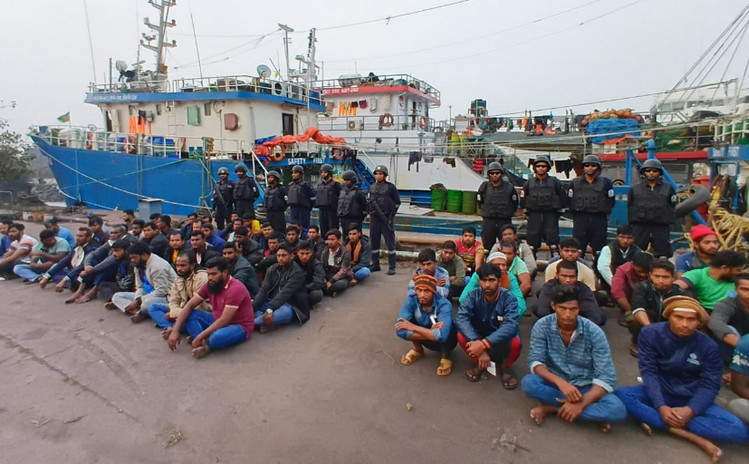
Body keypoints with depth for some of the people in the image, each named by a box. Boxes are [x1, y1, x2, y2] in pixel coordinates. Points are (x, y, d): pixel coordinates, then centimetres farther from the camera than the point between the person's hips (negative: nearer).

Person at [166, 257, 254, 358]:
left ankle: (207, 345, -4)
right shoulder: (210, 285, -2)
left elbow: (224, 320, -27)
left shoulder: (235, 288, -25)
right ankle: (205, 343, -23)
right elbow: (189, 306, 0)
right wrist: (175, 330, -11)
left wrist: (200, 337, -26)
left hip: (239, 326, -8)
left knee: (217, 337, -39)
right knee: (189, 314, -6)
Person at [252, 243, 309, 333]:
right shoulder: (272, 269, 7)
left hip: (290, 306, -6)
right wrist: (253, 306, -17)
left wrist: (270, 309, -36)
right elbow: (263, 290, -2)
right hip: (272, 302, 7)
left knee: (282, 313, -39)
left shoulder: (297, 272, -13)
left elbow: (285, 293, -25)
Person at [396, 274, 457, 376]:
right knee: (401, 326, -22)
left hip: (446, 341, -3)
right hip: (428, 339, 3)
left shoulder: (444, 304, -32)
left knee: (444, 334, -37)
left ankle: (445, 356, -5)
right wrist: (431, 332, -36)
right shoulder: (411, 300, -24)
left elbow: (442, 335, -47)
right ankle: (418, 349, 6)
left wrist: (414, 327, -44)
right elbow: (400, 330, -33)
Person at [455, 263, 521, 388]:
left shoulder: (508, 299, -20)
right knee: (462, 336, -28)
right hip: (478, 337, 1)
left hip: (502, 344, -1)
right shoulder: (473, 296, -17)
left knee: (515, 342, -33)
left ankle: (504, 366, 1)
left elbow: (511, 326, -36)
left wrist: (484, 343, -48)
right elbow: (460, 319, -32)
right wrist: (477, 343, -46)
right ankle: (479, 364, 1)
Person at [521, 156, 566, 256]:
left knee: (553, 239, -3)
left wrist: (559, 210, 7)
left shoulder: (554, 182, 3)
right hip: (534, 215, 1)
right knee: (532, 239, 5)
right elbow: (523, 198, 14)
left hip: (551, 215, -1)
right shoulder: (529, 183, 6)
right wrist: (526, 210, 10)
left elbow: (563, 197, 8)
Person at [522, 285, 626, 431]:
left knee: (617, 409, -29)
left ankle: (551, 407, -16)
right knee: (528, 382, -31)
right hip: (555, 382, 0)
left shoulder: (594, 333, -17)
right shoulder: (542, 326, -15)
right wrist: (560, 382, -35)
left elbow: (607, 377, -18)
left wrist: (581, 403, -32)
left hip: (585, 387, 0)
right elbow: (535, 362, -17)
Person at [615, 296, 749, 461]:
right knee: (622, 394, -30)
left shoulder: (708, 346, -9)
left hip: (692, 400, 1)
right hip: (659, 394, 0)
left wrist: (690, 410, -28)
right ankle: (695, 437, -27)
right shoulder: (650, 334, -13)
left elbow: (709, 385, -10)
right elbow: (648, 372, -15)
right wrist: (661, 406, -28)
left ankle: (659, 423, -24)